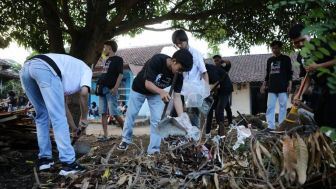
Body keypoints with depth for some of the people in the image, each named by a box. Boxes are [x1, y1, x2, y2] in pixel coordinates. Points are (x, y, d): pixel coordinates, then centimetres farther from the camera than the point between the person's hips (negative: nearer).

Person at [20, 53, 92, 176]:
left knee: (42, 116, 19)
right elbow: (84, 93, 3)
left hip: (26, 68, 8)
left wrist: (74, 126, 45)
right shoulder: (86, 69, 26)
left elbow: (62, 103, 41)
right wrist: (84, 118, 16)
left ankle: (44, 159, 21)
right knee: (58, 118, -4)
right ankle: (68, 163, -3)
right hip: (45, 69, -8)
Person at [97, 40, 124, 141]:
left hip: (111, 90, -8)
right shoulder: (107, 60, 20)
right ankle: (105, 135, 6)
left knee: (114, 113, -8)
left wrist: (115, 88, -20)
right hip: (103, 89, 8)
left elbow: (120, 75, -11)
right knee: (103, 113, 3)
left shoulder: (118, 59, -2)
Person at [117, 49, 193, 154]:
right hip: (139, 89, -3)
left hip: (156, 93, 3)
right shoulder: (157, 60, -37)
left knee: (157, 119, -8)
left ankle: (154, 150, 0)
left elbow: (177, 97, -24)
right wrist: (161, 91, -57)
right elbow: (148, 83, -37)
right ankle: (126, 140, 30)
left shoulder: (178, 76, -24)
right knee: (130, 115, 8)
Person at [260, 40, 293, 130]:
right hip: (271, 88, 4)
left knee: (283, 106, -3)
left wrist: (289, 85, -7)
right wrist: (264, 85, 12)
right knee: (270, 107, -2)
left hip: (283, 87, -4)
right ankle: (270, 126, -2)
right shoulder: (269, 60, 17)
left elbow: (290, 73, 2)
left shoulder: (286, 58, 6)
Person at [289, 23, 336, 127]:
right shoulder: (301, 56, 9)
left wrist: (318, 66, -20)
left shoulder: (321, 45, -12)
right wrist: (299, 94, 2)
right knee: (319, 120, 12)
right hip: (319, 90, 8)